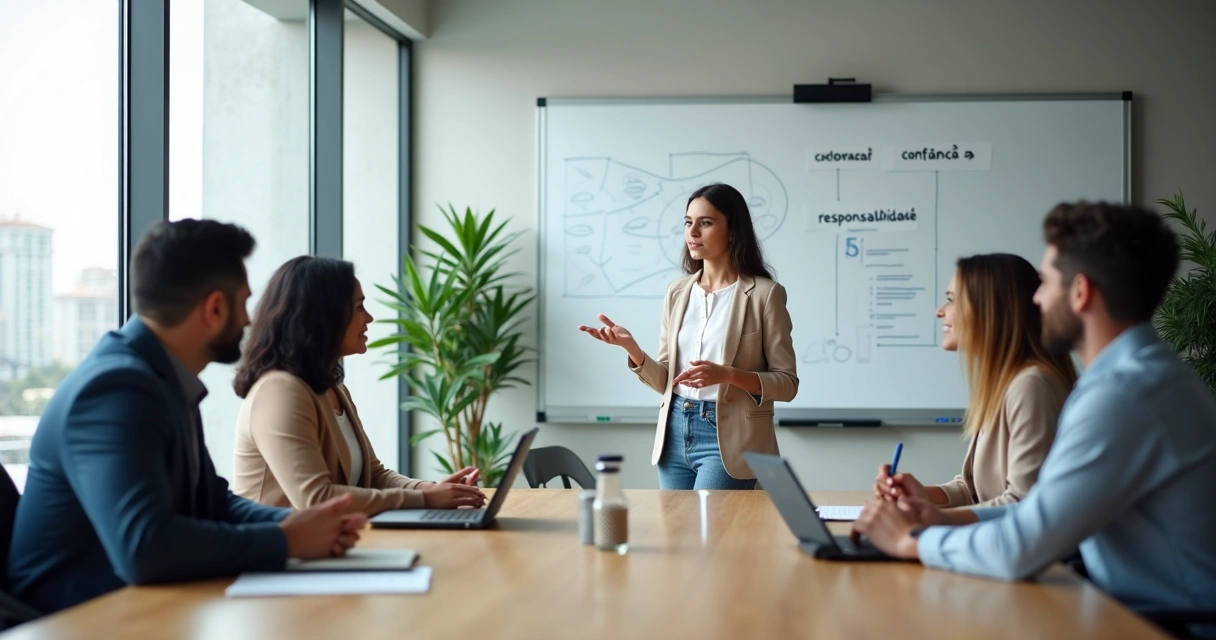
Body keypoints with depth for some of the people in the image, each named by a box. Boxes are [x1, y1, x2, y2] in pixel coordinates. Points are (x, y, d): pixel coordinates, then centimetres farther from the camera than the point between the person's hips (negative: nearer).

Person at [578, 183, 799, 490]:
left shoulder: (764, 294, -7)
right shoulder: (677, 292, 8)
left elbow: (787, 383, -6)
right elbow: (665, 381, 9)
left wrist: (728, 375, -21)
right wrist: (631, 348, -8)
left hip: (728, 437, -5)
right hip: (676, 433, 5)